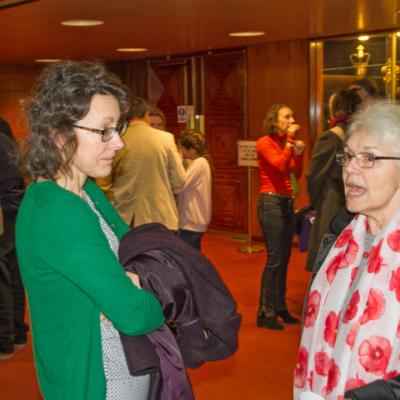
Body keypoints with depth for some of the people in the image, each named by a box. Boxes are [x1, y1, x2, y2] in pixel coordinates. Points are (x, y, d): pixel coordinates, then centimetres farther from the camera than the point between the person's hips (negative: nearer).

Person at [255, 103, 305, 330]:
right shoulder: (265, 143, -7)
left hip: (287, 203, 8)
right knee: (275, 259, -10)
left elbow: (297, 174, 13)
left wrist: (299, 153, -1)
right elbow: (280, 165, -22)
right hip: (271, 203, -8)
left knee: (284, 259, 10)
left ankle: (279, 307, 20)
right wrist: (290, 140, -14)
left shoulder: (285, 143, 13)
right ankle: (265, 313, -3)